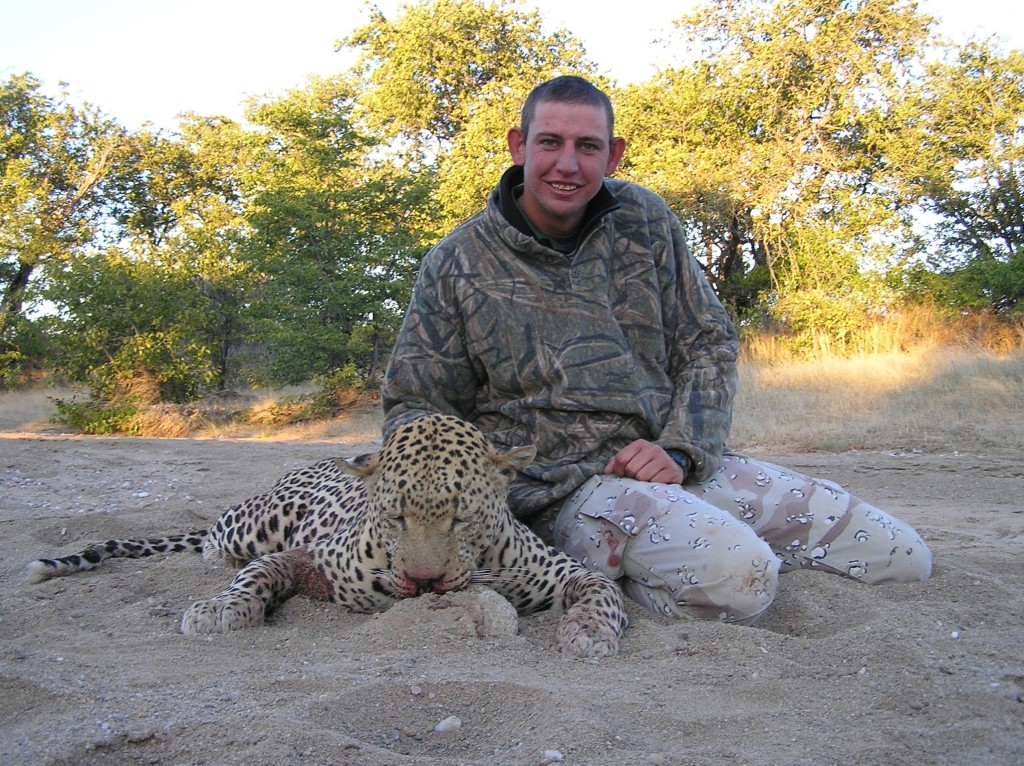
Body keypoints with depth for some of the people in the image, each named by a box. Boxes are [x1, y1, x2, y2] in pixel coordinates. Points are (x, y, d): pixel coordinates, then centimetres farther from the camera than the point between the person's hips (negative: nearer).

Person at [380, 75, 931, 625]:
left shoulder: (645, 221, 8)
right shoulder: (457, 264, -1)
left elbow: (709, 345, 10)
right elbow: (413, 406, 5)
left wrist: (680, 450, -7)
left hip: (683, 462, 6)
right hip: (563, 486, -6)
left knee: (901, 557, 0)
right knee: (733, 577, -35)